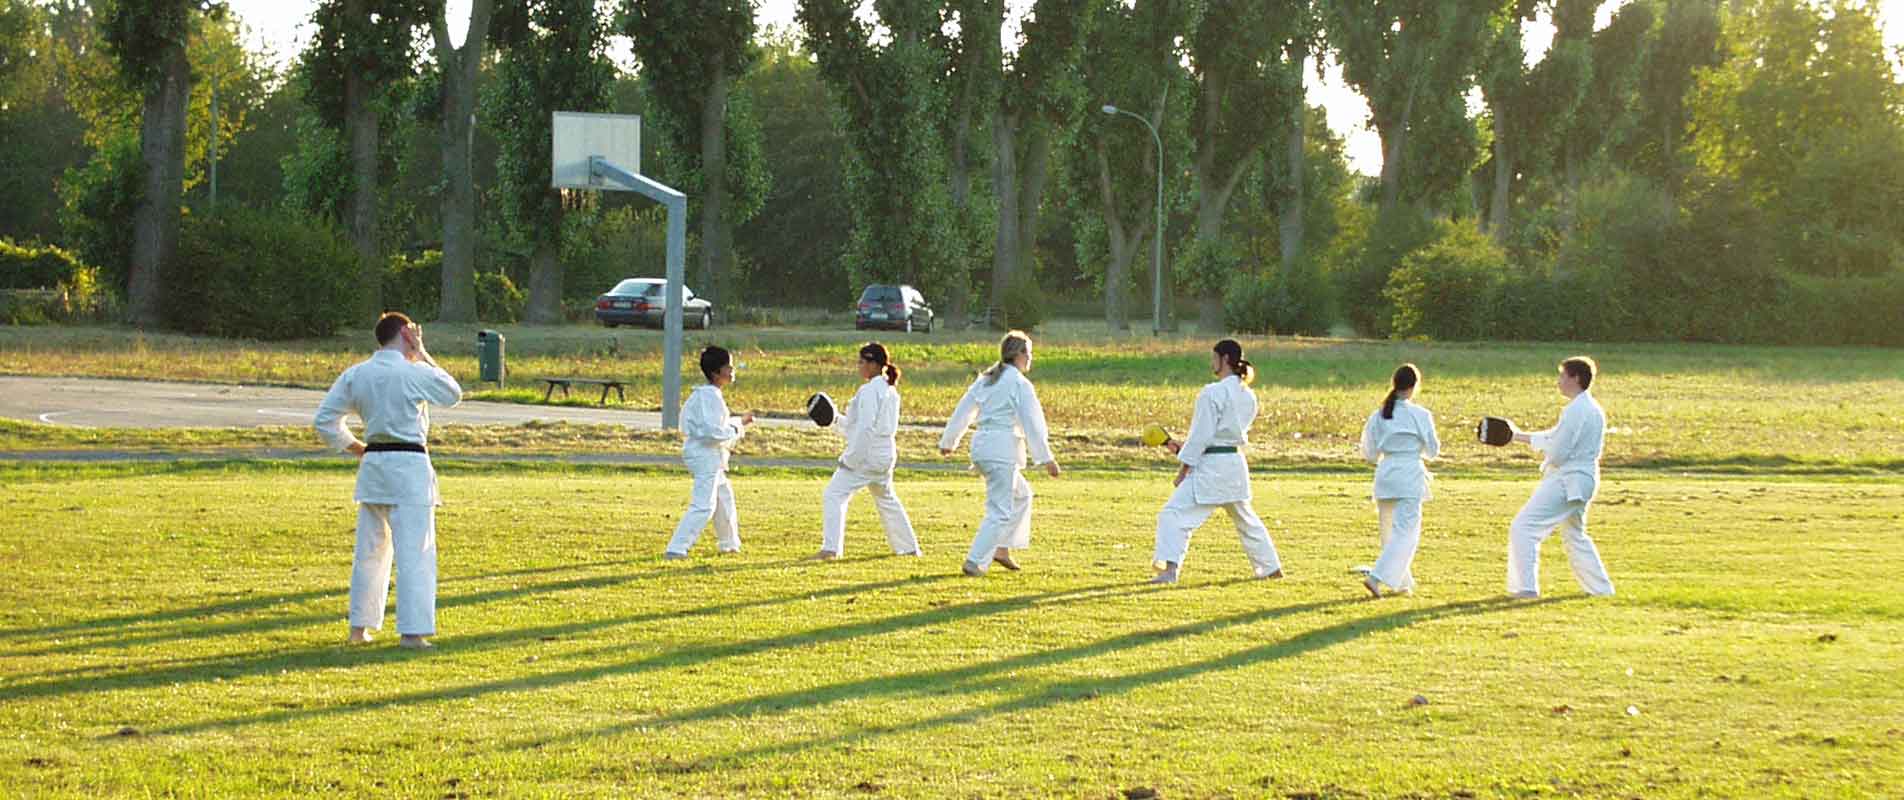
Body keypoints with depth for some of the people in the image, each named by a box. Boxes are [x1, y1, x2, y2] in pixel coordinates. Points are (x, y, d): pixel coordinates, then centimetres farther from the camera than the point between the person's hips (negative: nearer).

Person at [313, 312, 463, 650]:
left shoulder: (355, 375, 3)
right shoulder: (415, 374, -11)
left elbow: (325, 419, 6)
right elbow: (454, 394, 7)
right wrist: (423, 355, 8)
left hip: (373, 465, 6)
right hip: (409, 468, -5)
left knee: (370, 548, 16)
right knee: (415, 551, -3)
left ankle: (359, 627, 21)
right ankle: (411, 631, -8)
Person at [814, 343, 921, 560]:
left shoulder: (870, 391, -16)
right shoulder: (889, 390, 12)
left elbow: (865, 428, -22)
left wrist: (850, 458, -19)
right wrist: (836, 419, 16)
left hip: (866, 453, -9)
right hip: (885, 452, 9)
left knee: (834, 495, -9)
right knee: (886, 499, 24)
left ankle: (830, 548, -18)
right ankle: (908, 547, 30)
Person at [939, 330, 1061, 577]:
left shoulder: (986, 380, 12)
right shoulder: (1020, 384, -10)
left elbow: (963, 411, 18)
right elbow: (1033, 424, -13)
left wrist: (948, 442, 29)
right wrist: (1046, 458, -12)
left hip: (981, 446, 8)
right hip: (1003, 449, -8)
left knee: (1021, 494, 24)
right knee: (1000, 510, -3)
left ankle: (1002, 549, 21)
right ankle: (974, 562, -9)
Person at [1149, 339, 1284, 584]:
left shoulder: (1213, 393, -15)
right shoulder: (1247, 396, 11)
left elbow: (1201, 435, -15)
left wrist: (1183, 468, -7)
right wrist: (1182, 447, 17)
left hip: (1211, 464, -8)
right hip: (1236, 464, 8)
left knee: (1175, 514, -11)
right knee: (1245, 518, 27)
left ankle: (1169, 569, -26)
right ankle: (1271, 567, 35)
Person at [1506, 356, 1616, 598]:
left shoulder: (1576, 411, -18)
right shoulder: (1593, 409, 14)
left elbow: (1557, 453, -20)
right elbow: (1558, 438, 23)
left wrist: (1541, 443, 3)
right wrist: (1517, 437, 23)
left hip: (1567, 480, -10)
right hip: (1584, 480, 10)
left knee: (1523, 528, -9)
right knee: (1575, 536, 24)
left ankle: (1526, 586, -14)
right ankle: (1602, 588, 25)